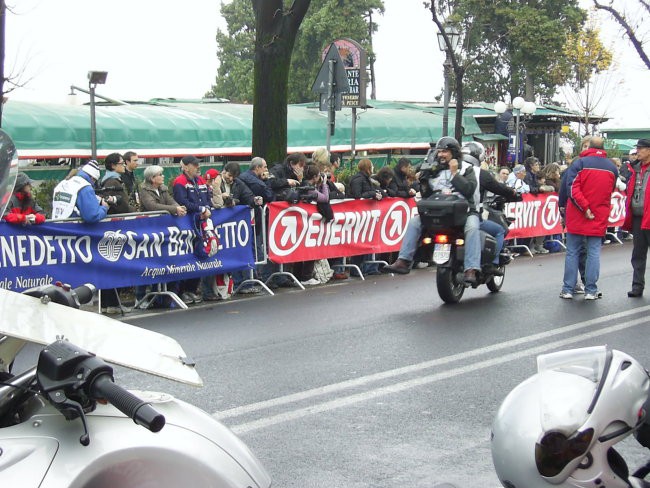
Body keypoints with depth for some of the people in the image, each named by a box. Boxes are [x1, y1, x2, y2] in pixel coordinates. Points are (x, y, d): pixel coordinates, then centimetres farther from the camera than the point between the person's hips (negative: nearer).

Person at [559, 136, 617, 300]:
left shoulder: (579, 163, -8)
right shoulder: (612, 168, 5)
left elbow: (572, 189, -17)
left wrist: (585, 208, -14)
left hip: (577, 217, -2)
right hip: (600, 217, 2)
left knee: (572, 252, 6)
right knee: (594, 252, 6)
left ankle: (568, 289, 7)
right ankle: (591, 290, 4)